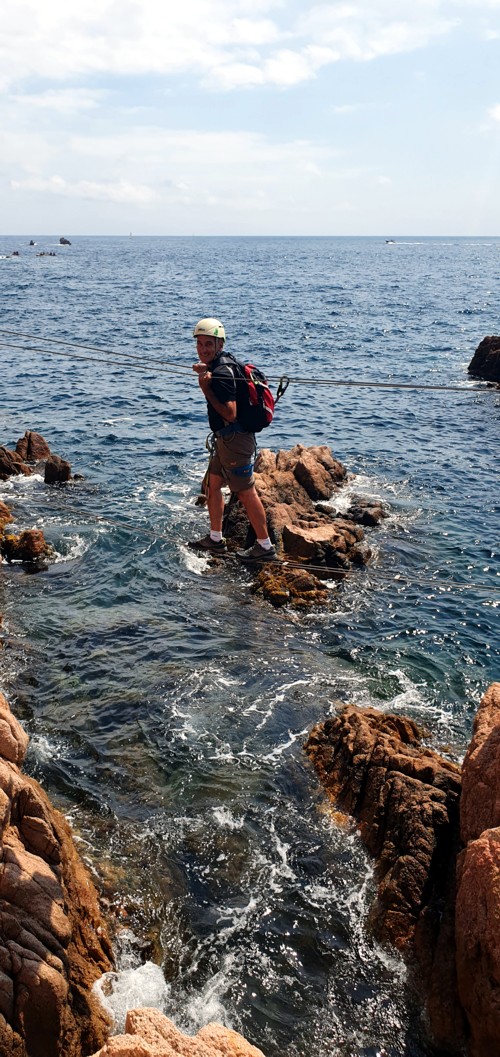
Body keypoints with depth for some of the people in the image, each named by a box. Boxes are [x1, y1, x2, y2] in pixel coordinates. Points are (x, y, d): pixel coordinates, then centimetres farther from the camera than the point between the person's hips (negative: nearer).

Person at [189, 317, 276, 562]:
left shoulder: (220, 374, -22)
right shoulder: (222, 363, 9)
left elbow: (231, 413, -27)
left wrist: (206, 388, -24)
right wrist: (204, 370, 18)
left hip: (234, 439, -11)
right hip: (226, 439, 11)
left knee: (246, 493, -4)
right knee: (212, 484, 18)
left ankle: (265, 547, 5)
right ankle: (215, 539, 29)